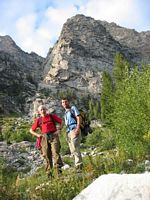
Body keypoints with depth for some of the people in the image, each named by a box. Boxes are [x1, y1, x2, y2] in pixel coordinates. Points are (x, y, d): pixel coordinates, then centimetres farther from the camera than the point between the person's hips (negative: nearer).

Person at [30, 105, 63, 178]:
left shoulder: (52, 116, 10)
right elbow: (31, 130, 18)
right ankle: (49, 173, 7)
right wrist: (38, 134, 1)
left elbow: (61, 122, 14)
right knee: (47, 155, 1)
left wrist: (59, 130, -1)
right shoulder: (38, 120, 13)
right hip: (44, 138, 2)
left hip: (54, 136, -2)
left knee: (55, 153, -16)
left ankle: (58, 169, -20)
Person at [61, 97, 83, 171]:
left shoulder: (73, 108, 7)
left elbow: (78, 117, -4)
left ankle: (78, 166, -14)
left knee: (75, 149, -16)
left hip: (74, 129, -8)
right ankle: (78, 164, 8)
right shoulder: (65, 113, 26)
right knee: (72, 151, 4)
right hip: (68, 131, 8)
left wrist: (78, 128, -17)